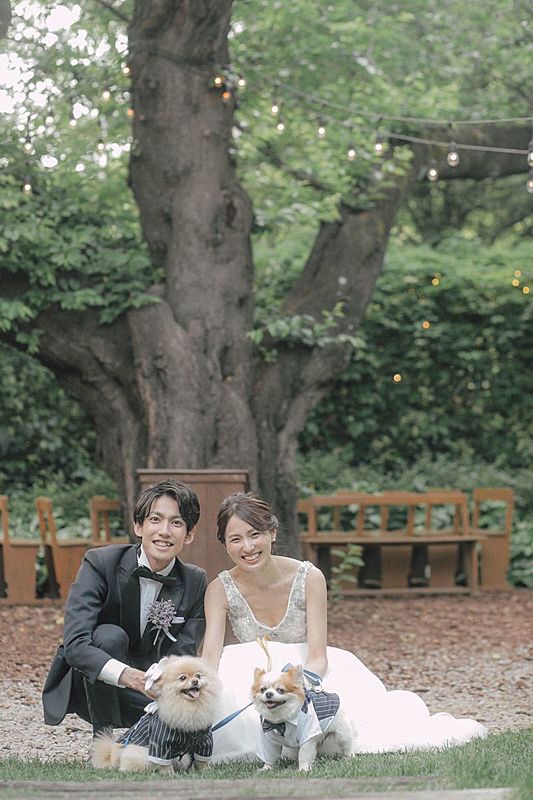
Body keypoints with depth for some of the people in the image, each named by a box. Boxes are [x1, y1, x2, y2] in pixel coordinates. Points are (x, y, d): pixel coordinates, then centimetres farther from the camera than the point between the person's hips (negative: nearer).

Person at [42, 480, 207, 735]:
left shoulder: (195, 582, -9)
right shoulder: (99, 564, -20)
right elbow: (75, 645, -32)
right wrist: (126, 675, -49)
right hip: (91, 686, -3)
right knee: (110, 635, -32)